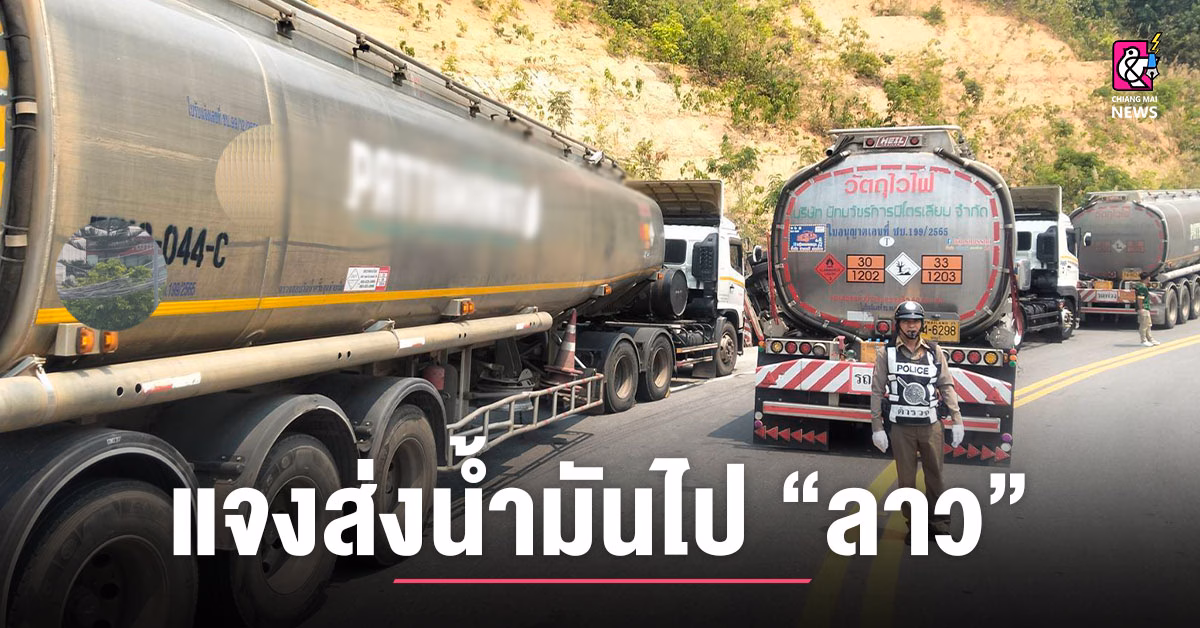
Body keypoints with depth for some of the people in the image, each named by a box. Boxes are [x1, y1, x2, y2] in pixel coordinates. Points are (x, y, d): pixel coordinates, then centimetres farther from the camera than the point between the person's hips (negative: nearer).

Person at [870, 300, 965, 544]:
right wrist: (877, 427, -3)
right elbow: (877, 391, 0)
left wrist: (956, 420, -1)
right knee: (906, 479, 6)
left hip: (931, 424, 1)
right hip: (901, 427, -1)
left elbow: (947, 387, 6)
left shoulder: (934, 352, 6)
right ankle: (914, 525, 19)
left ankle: (939, 521, 21)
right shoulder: (886, 354, 0)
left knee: (935, 475, 6)